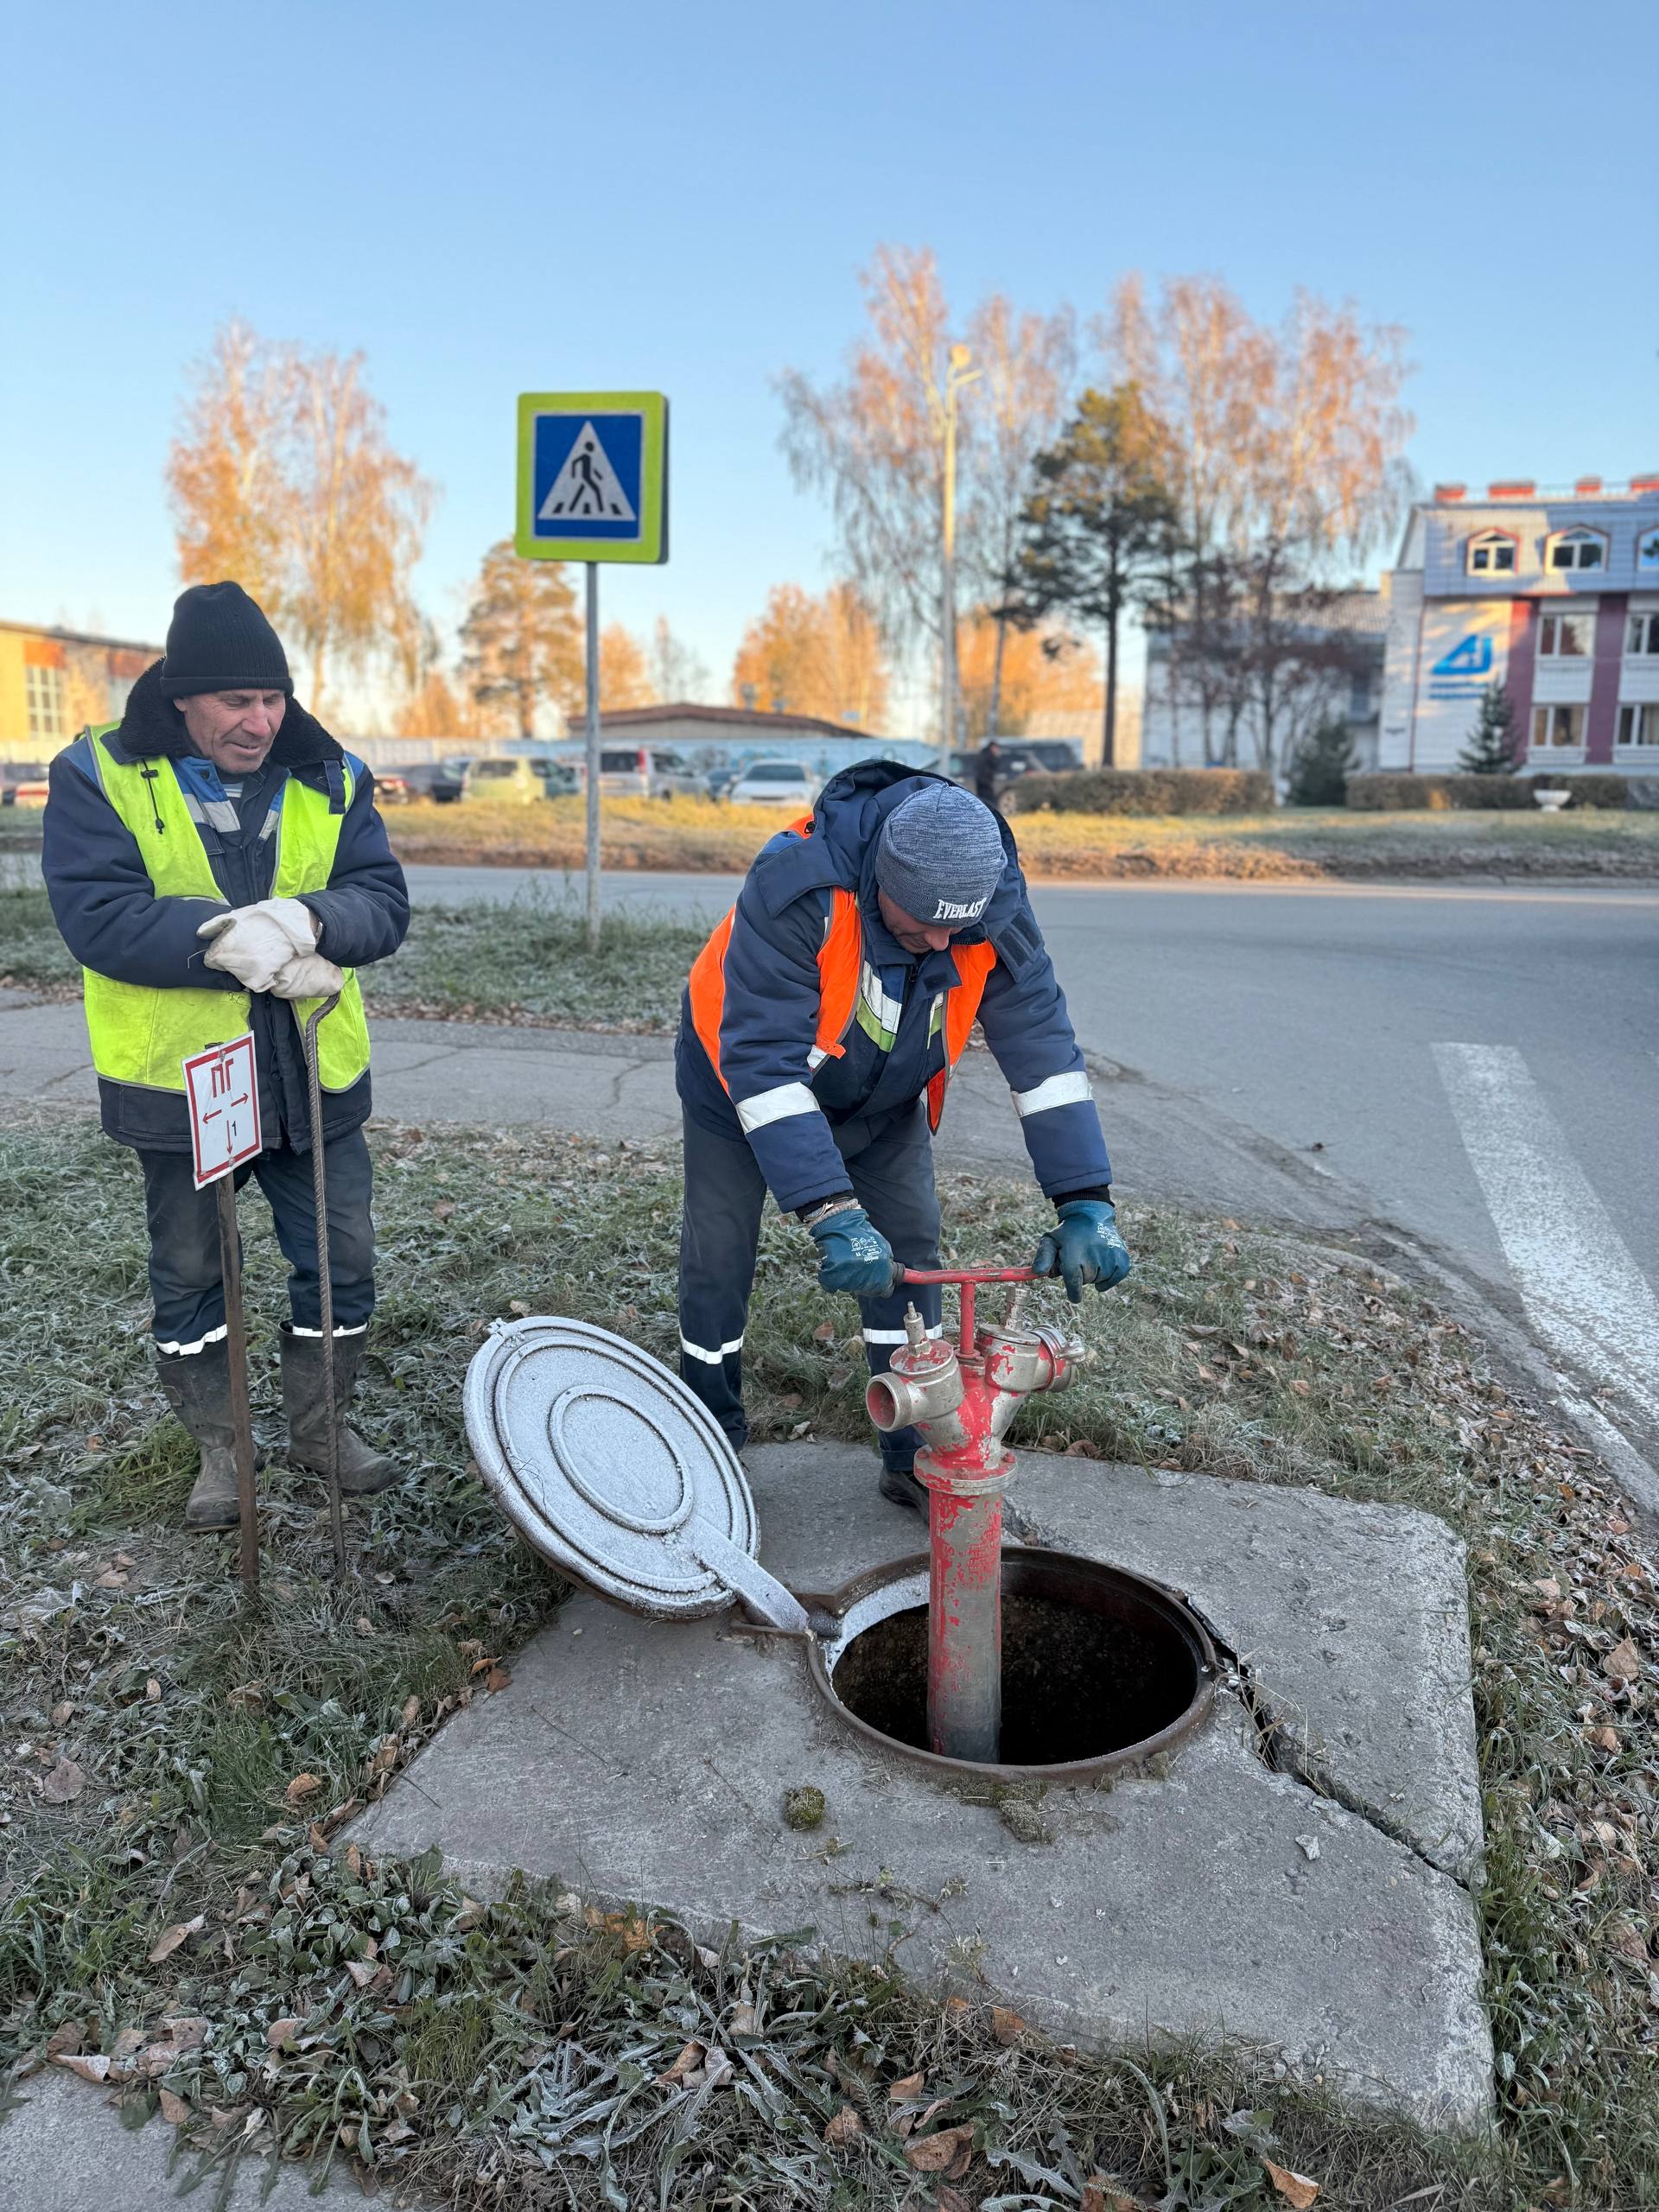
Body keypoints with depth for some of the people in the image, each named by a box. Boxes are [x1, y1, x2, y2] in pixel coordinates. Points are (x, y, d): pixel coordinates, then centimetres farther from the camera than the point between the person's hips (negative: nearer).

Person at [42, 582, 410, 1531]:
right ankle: (220, 1446, 33)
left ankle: (323, 1426, 33)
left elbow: (384, 901, -7)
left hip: (314, 1078, 2)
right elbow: (97, 917, -18)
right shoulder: (100, 777, -6)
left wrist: (310, 920, -27)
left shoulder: (330, 779, 1)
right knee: (188, 1273, 13)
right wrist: (222, 936, -30)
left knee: (342, 1261, 11)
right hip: (178, 1079, -2)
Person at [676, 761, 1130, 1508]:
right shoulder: (795, 887, -41)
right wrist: (830, 1213, -48)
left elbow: (1041, 1042, -25)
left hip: (882, 1098, 4)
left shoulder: (993, 902, -28)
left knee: (909, 1250, 0)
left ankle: (916, 1455, 15)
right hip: (743, 1080, -3)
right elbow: (763, 1059, -43)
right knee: (718, 1259, 2)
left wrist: (1086, 1202, -32)